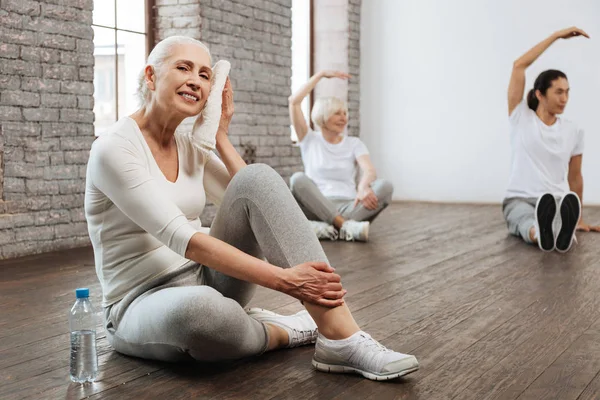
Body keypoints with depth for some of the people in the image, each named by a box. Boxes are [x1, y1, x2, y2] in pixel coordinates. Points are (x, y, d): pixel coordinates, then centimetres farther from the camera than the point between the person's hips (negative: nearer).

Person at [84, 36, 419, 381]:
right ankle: (284, 331, -9)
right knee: (196, 307, -45)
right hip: (141, 307, -6)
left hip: (206, 280, 6)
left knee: (258, 177, -18)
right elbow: (180, 237, -27)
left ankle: (342, 339, -28)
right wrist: (281, 279, -33)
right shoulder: (114, 148, -15)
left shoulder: (190, 148, 8)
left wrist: (221, 136, -1)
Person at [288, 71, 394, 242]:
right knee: (298, 179, -32)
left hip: (348, 207, 1)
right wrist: (322, 74, 6)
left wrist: (363, 187, -30)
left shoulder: (354, 143, 14)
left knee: (385, 186, -26)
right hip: (318, 208, -1)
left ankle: (328, 228, -40)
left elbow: (370, 170, -5)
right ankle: (348, 227, -39)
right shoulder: (310, 140, 13)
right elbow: (294, 101, 2)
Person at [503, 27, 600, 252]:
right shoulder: (521, 118, 3)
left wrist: (578, 219, 22)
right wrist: (556, 36, -3)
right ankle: (541, 230, -78)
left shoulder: (573, 131, 11)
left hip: (558, 202, 2)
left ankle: (562, 229, -76)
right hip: (519, 200, -2)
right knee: (529, 224, -43)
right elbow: (518, 66, -5)